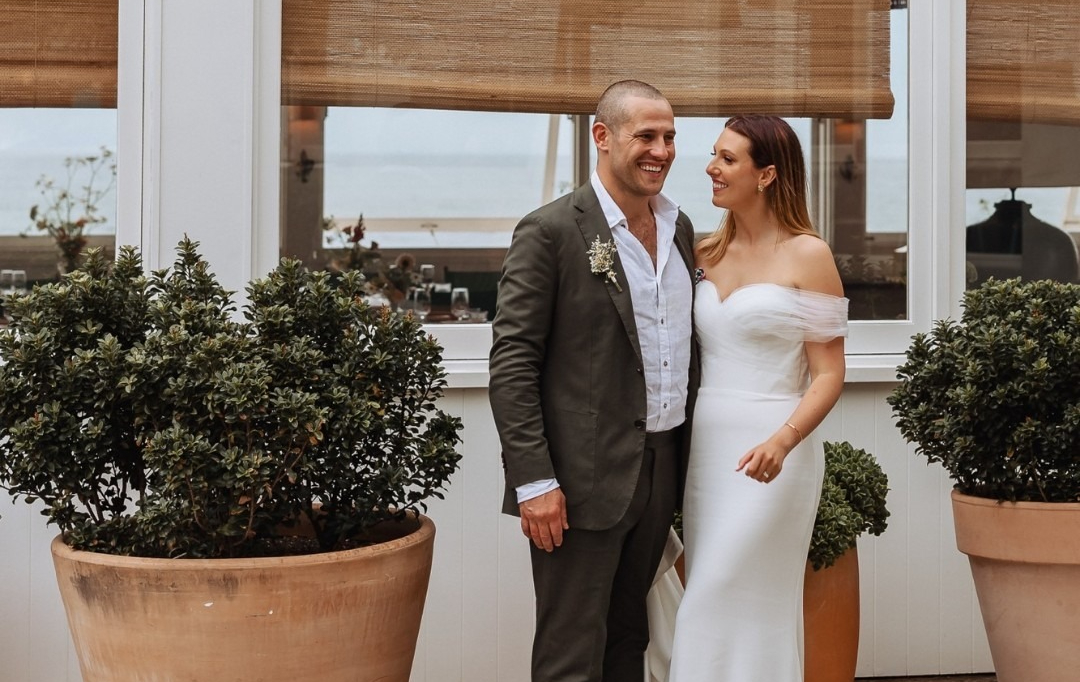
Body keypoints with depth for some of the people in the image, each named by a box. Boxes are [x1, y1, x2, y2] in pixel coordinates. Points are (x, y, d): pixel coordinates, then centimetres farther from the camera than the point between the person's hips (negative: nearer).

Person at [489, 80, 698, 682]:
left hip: (662, 469, 7)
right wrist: (534, 480, -18)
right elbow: (512, 364, -13)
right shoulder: (551, 231, -10)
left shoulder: (680, 228, 11)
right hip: (584, 476, -7)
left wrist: (684, 464, 14)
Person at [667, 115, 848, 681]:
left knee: (720, 605, -8)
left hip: (768, 452, -6)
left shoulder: (807, 255, -6)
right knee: (712, 601, 9)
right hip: (705, 447, 6)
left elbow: (829, 373, -8)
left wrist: (782, 441, -23)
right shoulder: (706, 253, 10)